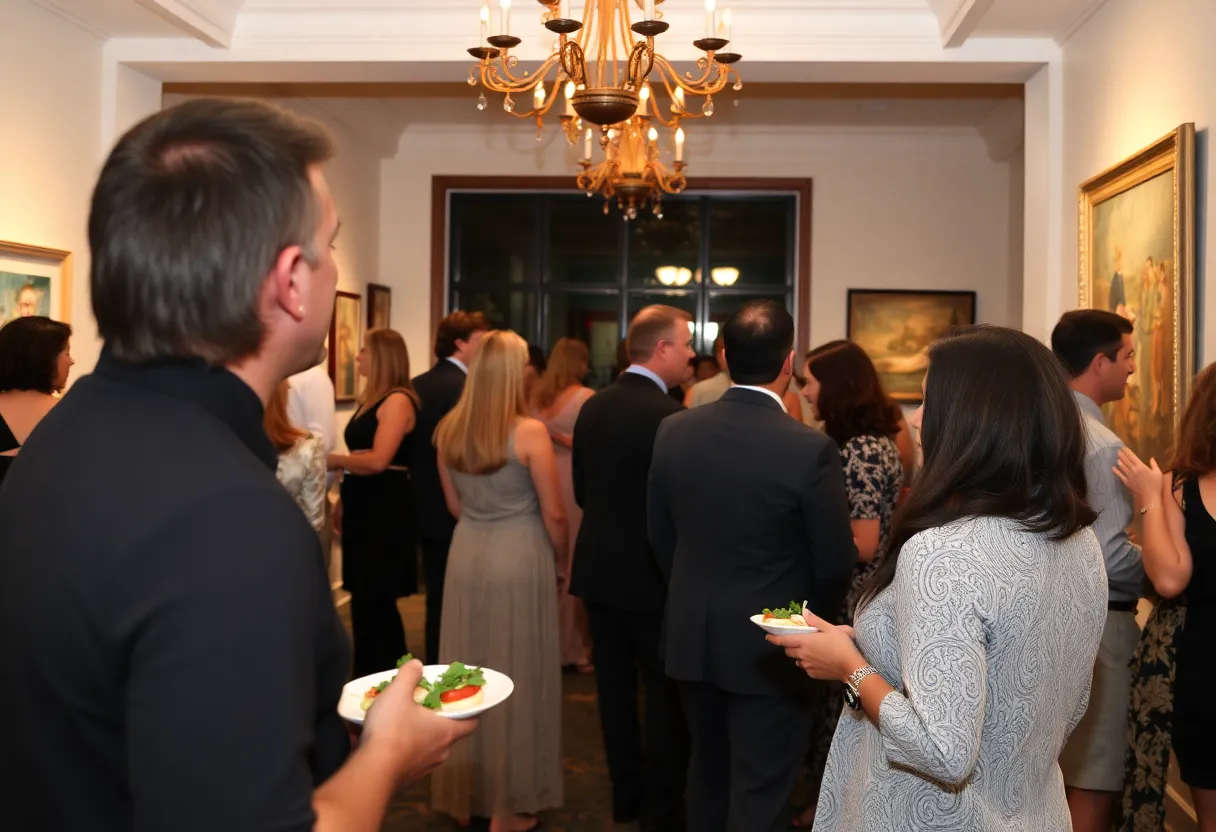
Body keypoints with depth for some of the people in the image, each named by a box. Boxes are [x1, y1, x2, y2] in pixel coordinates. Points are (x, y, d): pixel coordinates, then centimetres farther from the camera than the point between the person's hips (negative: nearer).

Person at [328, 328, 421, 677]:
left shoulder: (398, 400, -14)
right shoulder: (371, 399, 14)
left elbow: (378, 460, -23)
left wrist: (334, 460, -10)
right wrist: (344, 501, 11)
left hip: (386, 509, -9)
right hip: (364, 507, 9)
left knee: (373, 601, 0)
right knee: (372, 601, 14)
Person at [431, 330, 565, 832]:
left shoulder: (448, 430, 1)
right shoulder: (529, 432, -15)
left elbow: (455, 506, 11)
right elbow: (553, 514, -9)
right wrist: (557, 554, 8)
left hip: (466, 554, 5)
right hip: (519, 558, -5)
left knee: (469, 672, 15)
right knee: (516, 675, 7)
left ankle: (465, 790, 29)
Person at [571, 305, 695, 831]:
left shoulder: (593, 407, 3)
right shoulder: (667, 414, -20)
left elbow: (582, 491, 9)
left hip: (599, 567, 7)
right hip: (652, 573, -7)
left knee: (615, 688, 16)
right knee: (665, 694, 6)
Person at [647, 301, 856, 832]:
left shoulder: (673, 432, -6)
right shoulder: (810, 449, -20)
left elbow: (660, 537, 4)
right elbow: (836, 563, -12)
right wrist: (812, 622, 8)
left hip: (692, 637, 5)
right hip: (770, 645, -5)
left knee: (707, 769, 23)